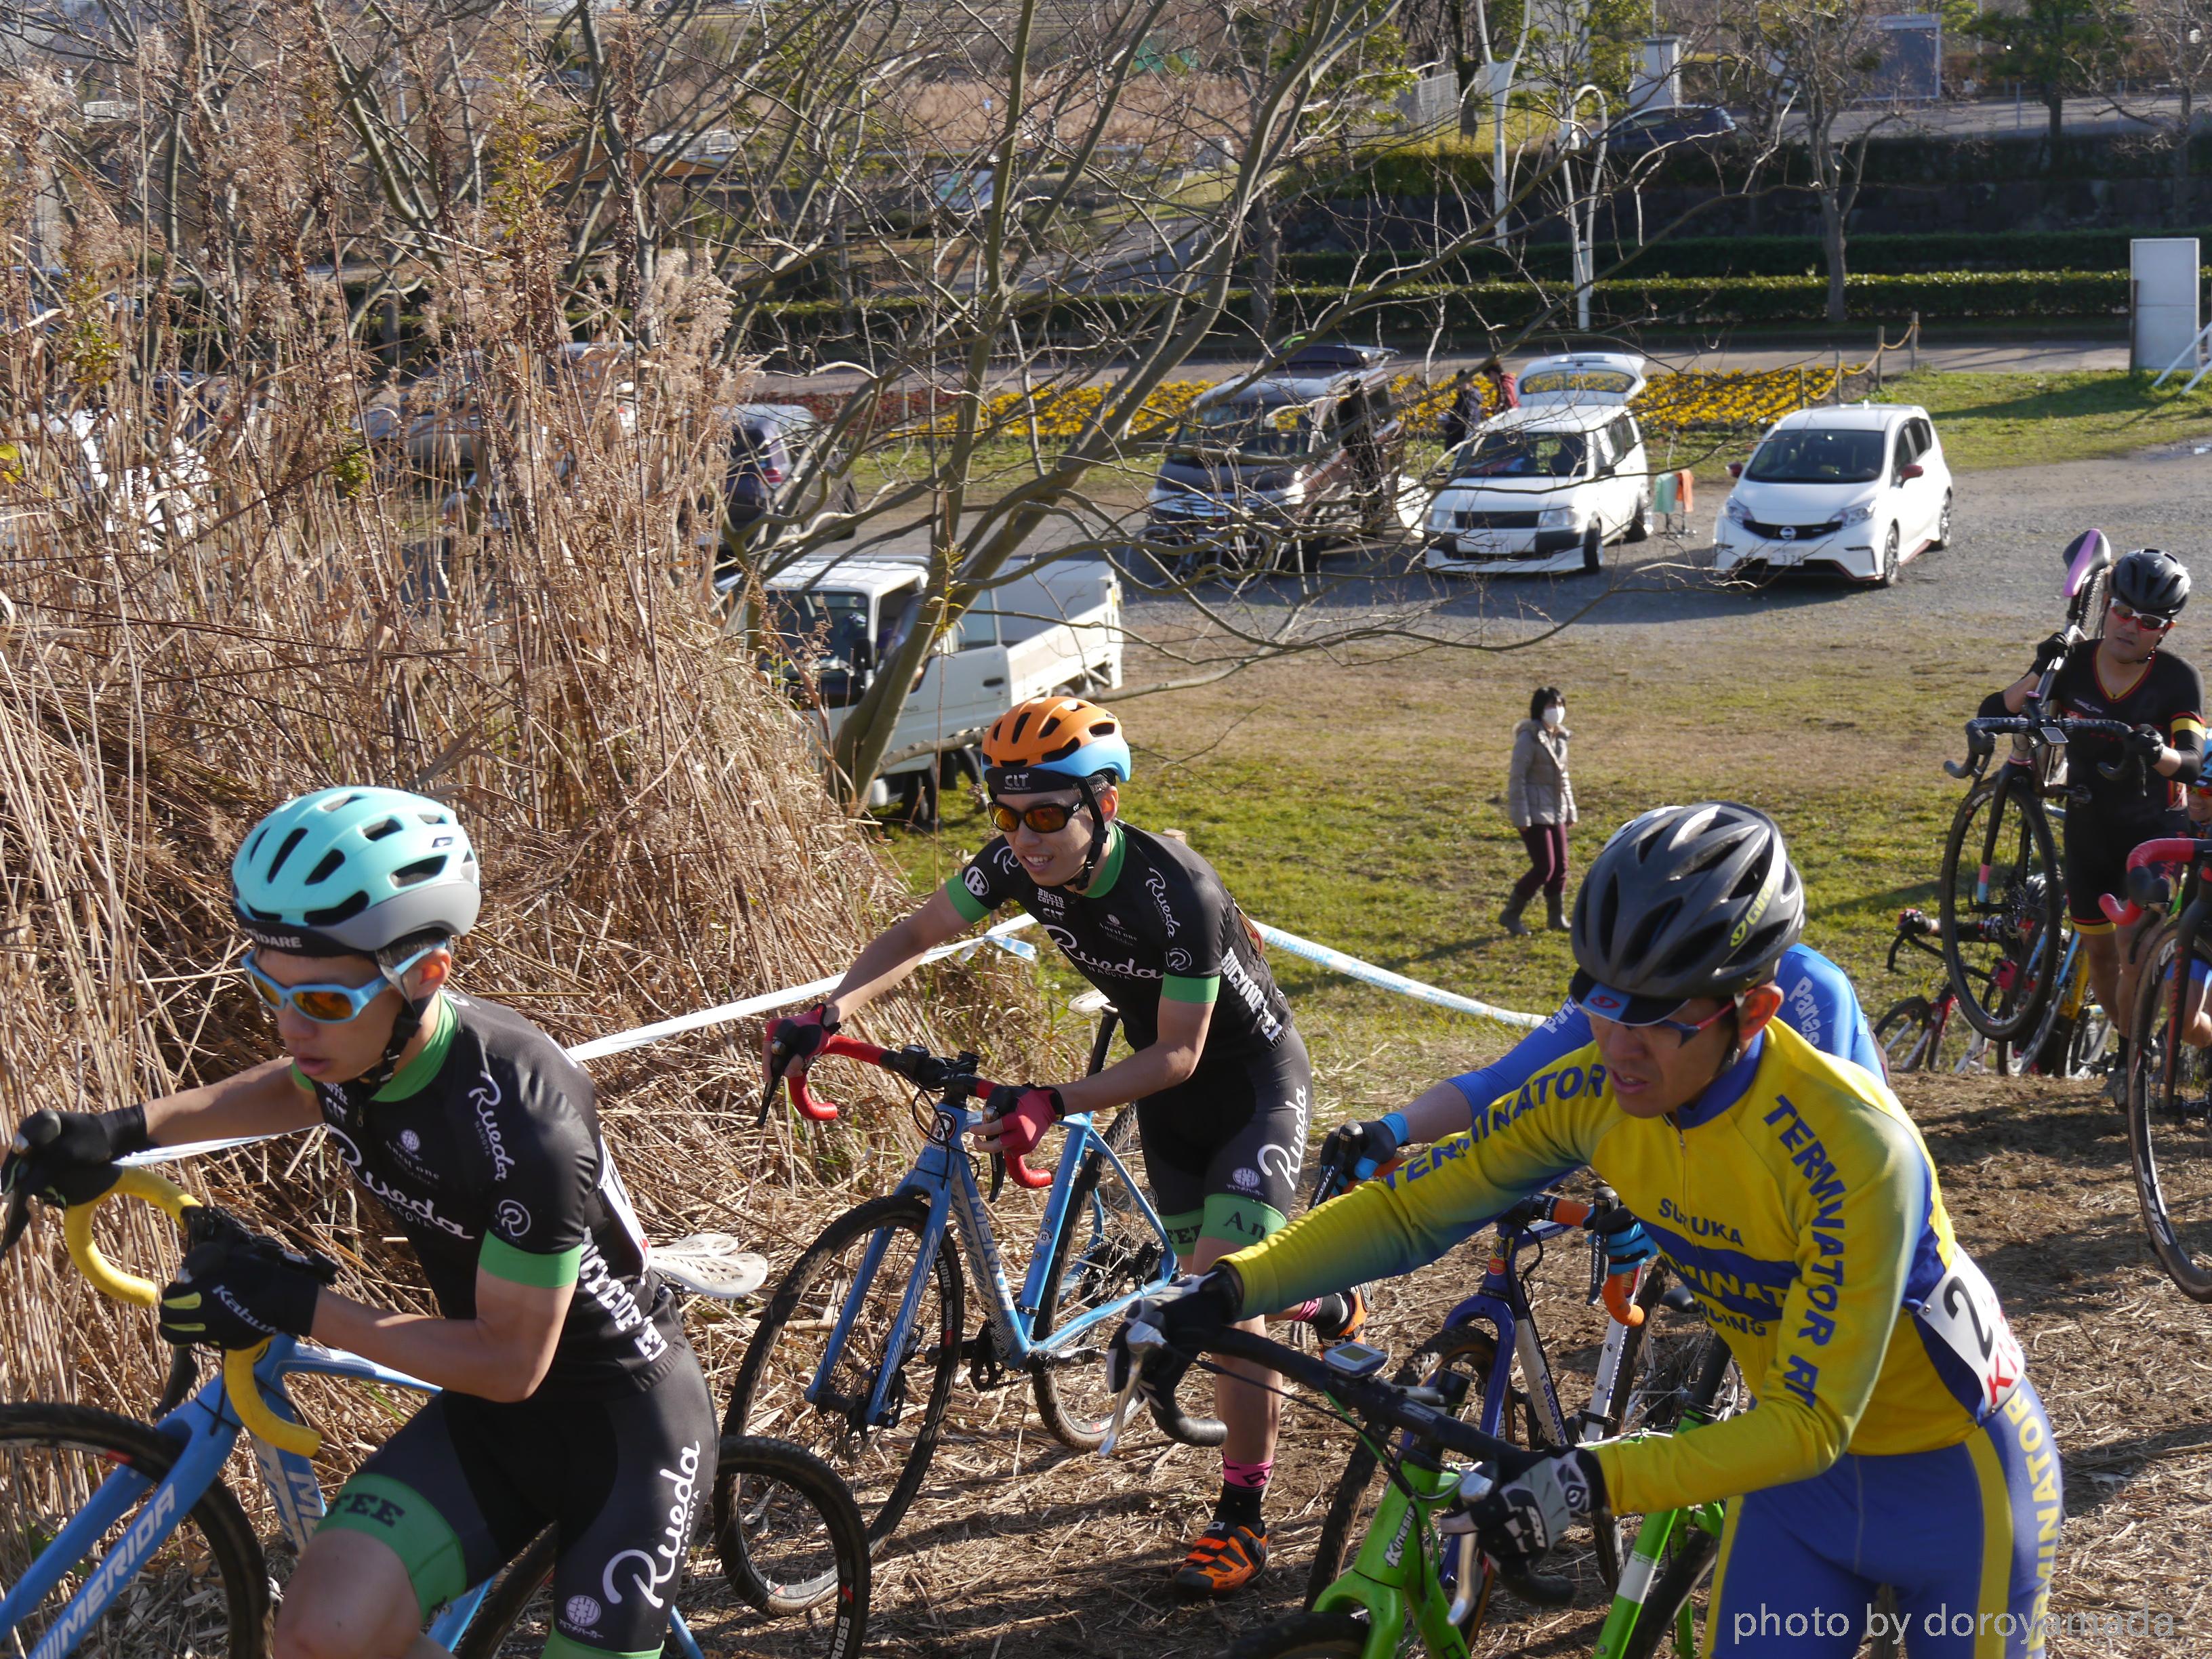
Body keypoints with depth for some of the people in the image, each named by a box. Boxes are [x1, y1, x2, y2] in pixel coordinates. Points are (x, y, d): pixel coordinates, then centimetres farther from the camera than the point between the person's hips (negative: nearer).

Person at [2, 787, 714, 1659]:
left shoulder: (523, 1121, -32)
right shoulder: (349, 1047, -11)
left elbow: (510, 1362, -23)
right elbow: (299, 1091, 17)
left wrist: (302, 1308, -23)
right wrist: (128, 1128, 2)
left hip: (625, 1419, -6)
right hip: (492, 1414, 6)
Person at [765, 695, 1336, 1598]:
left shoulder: (1176, 891, -35)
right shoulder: (1019, 862, -18)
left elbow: (1178, 1055, -29)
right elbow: (918, 933, -7)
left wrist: (1055, 1102, -40)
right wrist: (828, 1013, -24)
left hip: (1252, 1076, -7)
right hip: (1169, 1089, 7)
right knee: (1202, 1284, 14)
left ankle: (1241, 1521, -5)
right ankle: (1326, 1305, 47)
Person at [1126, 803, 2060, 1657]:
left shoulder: (1849, 1149, -35)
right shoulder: (1597, 1091, -18)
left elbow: (1811, 1420, -34)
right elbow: (1413, 1207, -10)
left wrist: (1590, 1481, -45)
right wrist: (1230, 1289, -24)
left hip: (1950, 1474, -5)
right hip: (1802, 1465, 5)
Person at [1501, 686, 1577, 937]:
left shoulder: (1560, 738, 10)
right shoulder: (1529, 738, -14)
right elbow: (1517, 778, -15)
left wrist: (1570, 811, 18)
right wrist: (1521, 817, -18)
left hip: (1556, 812, 8)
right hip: (1534, 812, -8)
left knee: (1560, 866, 8)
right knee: (1544, 867, -10)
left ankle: (1556, 918, 22)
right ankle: (1510, 914, 4)